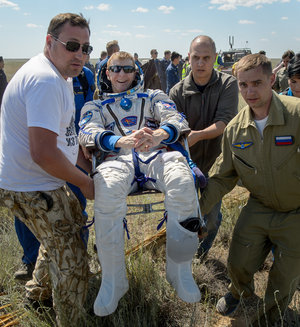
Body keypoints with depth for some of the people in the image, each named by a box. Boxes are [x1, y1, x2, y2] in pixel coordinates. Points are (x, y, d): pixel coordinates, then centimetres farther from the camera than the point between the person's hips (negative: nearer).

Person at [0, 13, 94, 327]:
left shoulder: (60, 77, 11)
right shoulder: (46, 80, -23)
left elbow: (64, 136, 18)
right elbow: (43, 152, -31)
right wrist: (85, 183, -18)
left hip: (40, 182, 11)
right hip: (33, 190, -11)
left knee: (71, 222, 30)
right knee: (71, 262, 1)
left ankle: (38, 290, 51)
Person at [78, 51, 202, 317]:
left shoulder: (154, 96, 28)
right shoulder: (96, 106, 28)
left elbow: (175, 118, 8)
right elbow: (88, 132, 4)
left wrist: (159, 134, -20)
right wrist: (121, 141, -20)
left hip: (156, 155, 1)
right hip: (118, 159, 0)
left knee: (182, 180, -35)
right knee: (106, 190, -37)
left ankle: (179, 270, -19)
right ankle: (113, 280, -21)